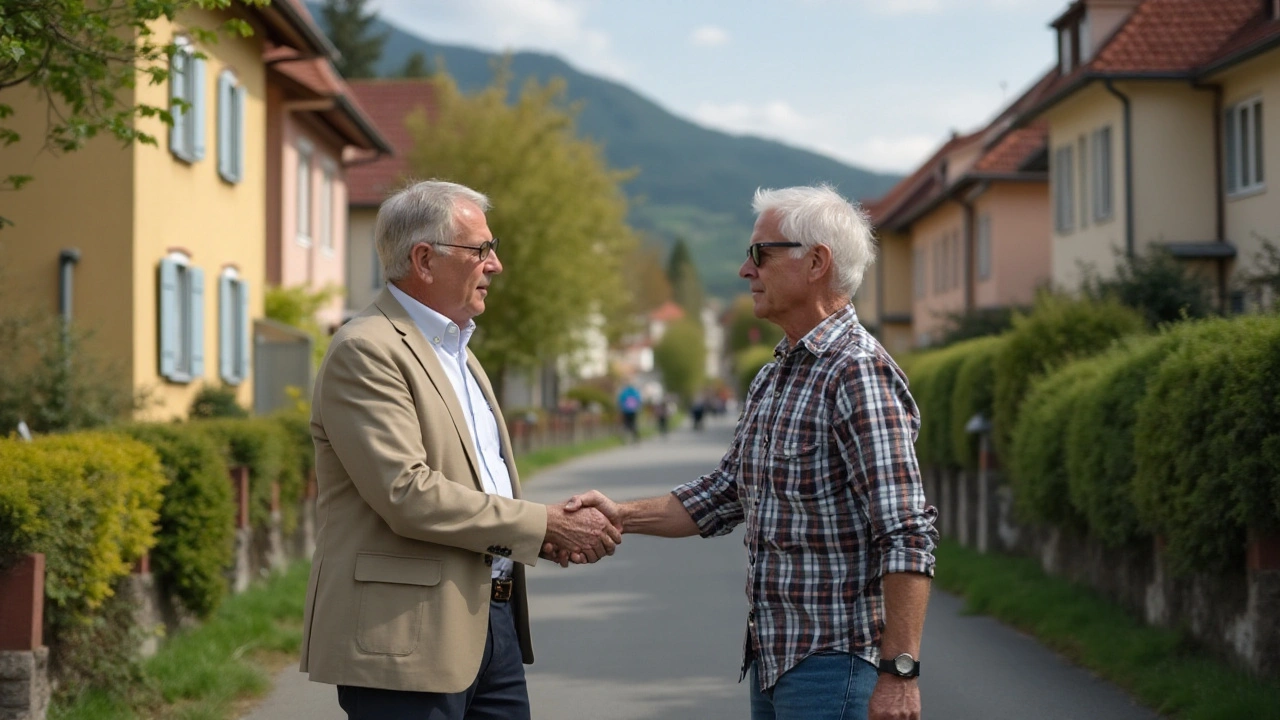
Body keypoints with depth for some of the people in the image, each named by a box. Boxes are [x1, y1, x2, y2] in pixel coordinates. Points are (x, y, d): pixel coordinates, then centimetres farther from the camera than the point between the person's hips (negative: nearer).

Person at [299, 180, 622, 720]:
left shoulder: (457, 349, 19)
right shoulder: (366, 351, -12)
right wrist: (544, 524, -14)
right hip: (409, 635, -9)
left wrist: (562, 529, 4)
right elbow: (408, 494, -21)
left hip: (492, 618, 9)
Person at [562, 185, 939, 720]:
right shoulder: (773, 378, 14)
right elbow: (722, 496, 19)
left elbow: (908, 538, -21)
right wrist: (623, 515, 5)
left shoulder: (859, 374, -16)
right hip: (772, 655, 9)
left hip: (833, 657, -9)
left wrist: (899, 671, -25)